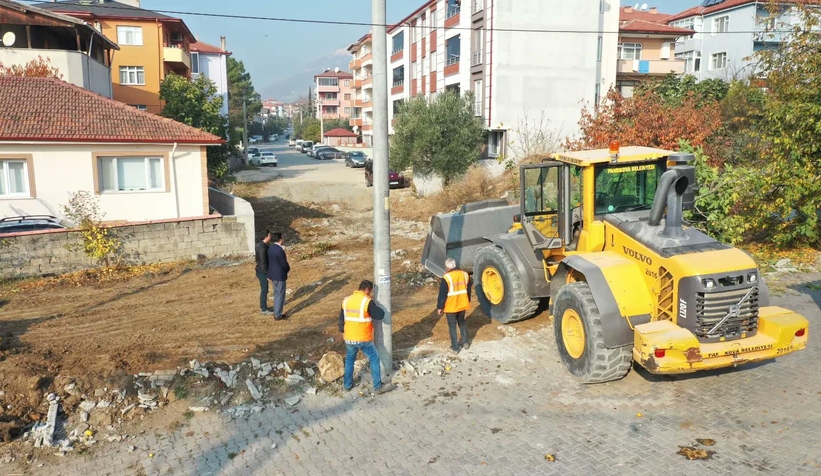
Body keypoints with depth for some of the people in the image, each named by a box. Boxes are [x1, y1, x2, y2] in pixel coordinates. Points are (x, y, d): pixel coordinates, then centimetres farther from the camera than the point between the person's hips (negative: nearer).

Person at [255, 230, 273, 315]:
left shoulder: (260, 244, 5)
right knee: (264, 290, 2)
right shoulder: (262, 248, -27)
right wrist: (268, 274, -20)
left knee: (263, 290, 20)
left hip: (260, 270, 10)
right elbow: (263, 262, -26)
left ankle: (262, 307, 32)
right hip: (263, 272, -10)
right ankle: (264, 310, 12)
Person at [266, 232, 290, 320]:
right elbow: (284, 264, -18)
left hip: (272, 274, 9)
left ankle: (276, 313, 27)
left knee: (276, 294, 19)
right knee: (280, 295, 3)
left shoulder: (270, 248, 4)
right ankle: (278, 315, 10)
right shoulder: (280, 250, -24)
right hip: (280, 275, -9)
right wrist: (288, 268, 3)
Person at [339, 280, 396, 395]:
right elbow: (380, 315, -12)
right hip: (364, 339, -5)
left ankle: (347, 384, 33)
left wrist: (343, 332, 25)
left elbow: (341, 318, 11)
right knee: (374, 359, 9)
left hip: (349, 338, 5)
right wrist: (373, 307, 6)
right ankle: (378, 387, 13)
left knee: (349, 360, 25)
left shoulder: (346, 300, 3)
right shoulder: (367, 302, -16)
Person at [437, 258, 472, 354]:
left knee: (452, 326, 7)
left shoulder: (446, 278, -19)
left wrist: (439, 307, -4)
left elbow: (442, 294, -15)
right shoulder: (465, 274, 0)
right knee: (462, 323, 24)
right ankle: (465, 342, 33)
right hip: (462, 305, 5)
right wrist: (467, 302, 24)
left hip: (451, 307, -5)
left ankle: (455, 347, 11)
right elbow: (468, 290, 11)